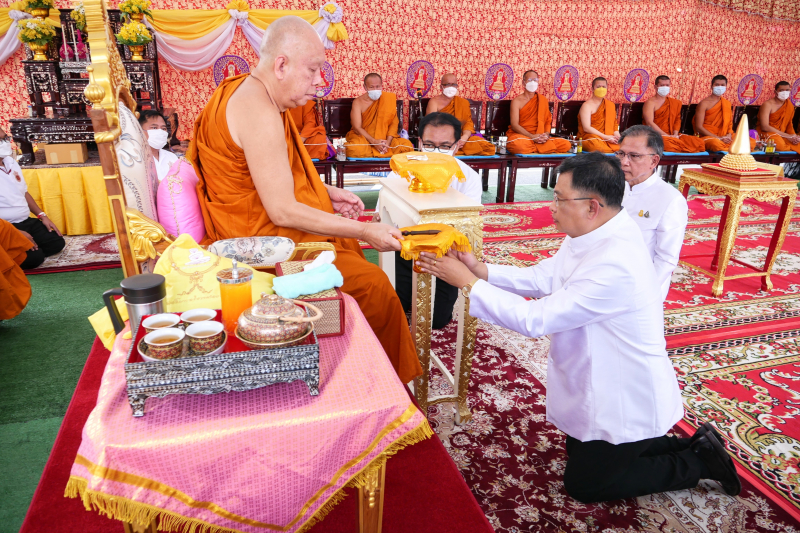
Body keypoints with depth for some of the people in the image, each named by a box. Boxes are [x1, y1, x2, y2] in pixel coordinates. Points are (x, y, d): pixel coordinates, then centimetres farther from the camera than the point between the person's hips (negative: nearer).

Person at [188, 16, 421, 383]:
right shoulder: (259, 112, -25)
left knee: (350, 246, 21)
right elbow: (283, 211, -28)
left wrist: (326, 192, 9)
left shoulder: (247, 90, 8)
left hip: (258, 226, 11)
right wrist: (364, 231, -24)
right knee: (372, 283, -14)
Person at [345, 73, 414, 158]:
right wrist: (373, 142, -25)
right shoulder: (358, 102, -4)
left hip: (385, 138, 3)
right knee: (354, 149, -37)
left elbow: (394, 122, 0)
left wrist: (388, 141, -18)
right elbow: (357, 128, -10)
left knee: (408, 145, -24)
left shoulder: (389, 98, 2)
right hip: (364, 137, -2)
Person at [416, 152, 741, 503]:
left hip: (626, 401, -9)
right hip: (605, 388, 9)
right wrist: (479, 270, -11)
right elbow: (541, 279, -1)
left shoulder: (615, 264, -36)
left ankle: (698, 462, 18)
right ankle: (693, 447, 28)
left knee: (582, 484, 12)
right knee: (579, 450, 27)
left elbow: (535, 319, -33)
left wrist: (468, 283, -27)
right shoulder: (591, 235, -7)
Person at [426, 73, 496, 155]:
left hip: (460, 138, 5)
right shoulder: (434, 102, 5)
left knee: (488, 147, -21)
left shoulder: (463, 102, 18)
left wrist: (464, 137, -18)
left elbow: (468, 122, 6)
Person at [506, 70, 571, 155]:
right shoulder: (517, 101, 3)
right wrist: (532, 136, -22)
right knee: (516, 144, -42)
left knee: (566, 144, -19)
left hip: (539, 138, 4)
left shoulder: (543, 100, 16)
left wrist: (546, 134, -9)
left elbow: (548, 121, 15)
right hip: (520, 135, -3)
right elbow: (514, 125, -8)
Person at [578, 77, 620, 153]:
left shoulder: (610, 105, 16)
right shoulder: (587, 105, -5)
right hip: (588, 137, -5)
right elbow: (586, 128, -15)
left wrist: (617, 135, -9)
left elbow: (614, 123, 15)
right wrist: (606, 137, -20)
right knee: (596, 145, -40)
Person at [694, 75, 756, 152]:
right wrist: (719, 138, -16)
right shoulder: (704, 103, -2)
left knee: (752, 142, -13)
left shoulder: (727, 104, 16)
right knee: (716, 143, -41)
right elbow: (698, 127, -9)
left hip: (725, 138, 6)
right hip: (708, 137, -6)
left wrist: (729, 135, -6)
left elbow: (730, 123, 18)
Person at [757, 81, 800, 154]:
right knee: (780, 145, -37)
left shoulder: (789, 105, 8)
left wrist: (794, 136, -9)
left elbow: (789, 124, 14)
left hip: (780, 135, 6)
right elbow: (764, 127, -21)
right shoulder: (768, 104, -13)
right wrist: (787, 136, -21)